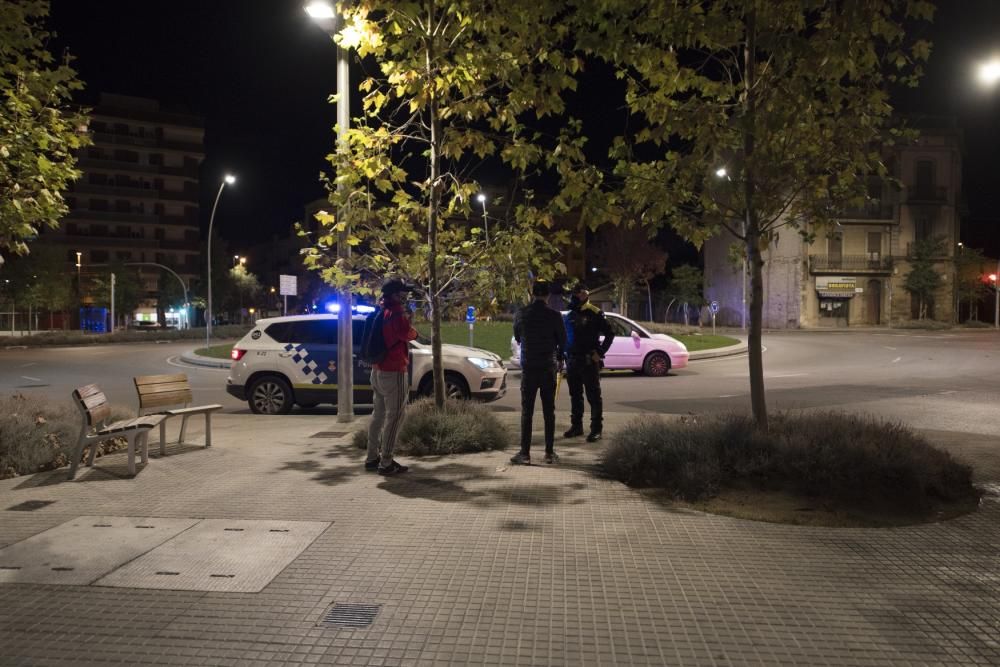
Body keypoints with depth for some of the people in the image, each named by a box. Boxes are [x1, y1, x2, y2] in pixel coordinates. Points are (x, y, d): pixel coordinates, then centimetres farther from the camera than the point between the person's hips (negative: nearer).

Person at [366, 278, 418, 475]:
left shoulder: (379, 311, 14)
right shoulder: (395, 310, -14)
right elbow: (404, 332, -28)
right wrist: (413, 332, -8)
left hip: (378, 370, 10)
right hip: (394, 371, -10)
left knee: (379, 414, 16)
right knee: (393, 417, -5)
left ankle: (372, 458, 22)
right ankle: (386, 463, -4)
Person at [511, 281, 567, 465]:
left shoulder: (521, 314, -3)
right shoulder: (554, 315, -7)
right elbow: (562, 340, 4)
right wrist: (559, 359, 23)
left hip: (528, 367, 0)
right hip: (549, 367, 0)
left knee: (526, 411, 3)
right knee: (549, 411, 8)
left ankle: (525, 453, 1)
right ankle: (549, 452, 11)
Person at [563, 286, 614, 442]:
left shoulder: (594, 314, -7)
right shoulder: (570, 316, 12)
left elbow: (610, 333, -7)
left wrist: (599, 353, -10)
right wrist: (563, 356, 15)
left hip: (589, 362, -7)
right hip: (572, 361, 7)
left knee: (594, 396, -3)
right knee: (575, 396, 13)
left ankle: (596, 429, 0)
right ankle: (576, 426, 22)